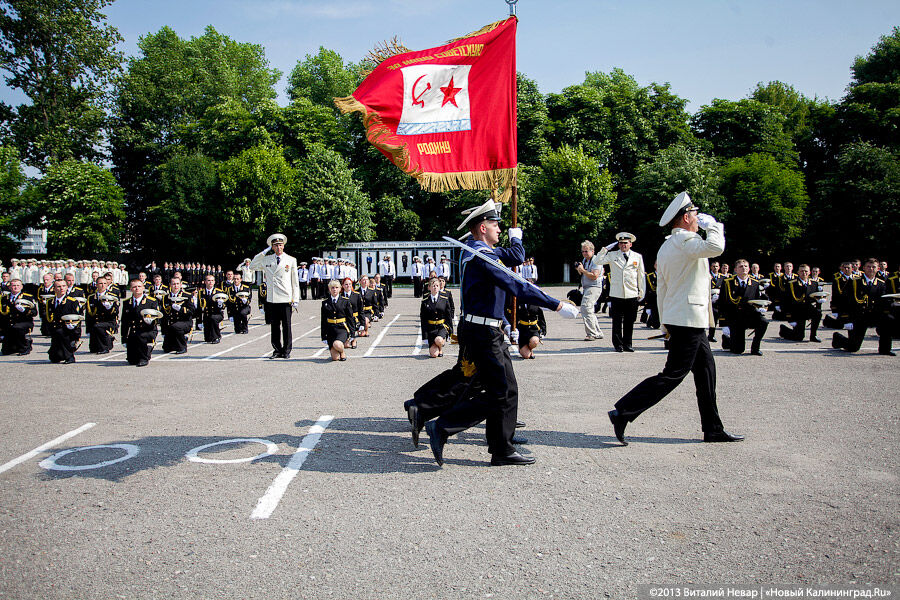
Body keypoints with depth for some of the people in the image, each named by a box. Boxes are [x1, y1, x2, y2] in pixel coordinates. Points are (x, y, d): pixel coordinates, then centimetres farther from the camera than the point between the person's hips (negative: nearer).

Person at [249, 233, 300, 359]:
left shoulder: (291, 260, 6)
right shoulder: (266, 260, 11)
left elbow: (295, 281, 6)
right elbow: (252, 266, 16)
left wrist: (295, 299, 0)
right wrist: (264, 252, 7)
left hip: (286, 299, -2)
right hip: (271, 299, 2)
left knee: (286, 326, 1)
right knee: (275, 326, 7)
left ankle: (286, 351, 10)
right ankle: (277, 350, 15)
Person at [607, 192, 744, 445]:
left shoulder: (665, 247, 16)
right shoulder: (685, 239, -13)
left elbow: (662, 289, 18)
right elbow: (715, 247, -33)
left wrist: (666, 324, 22)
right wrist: (713, 225, -12)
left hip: (675, 318, 10)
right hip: (689, 319, -10)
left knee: (706, 369, 14)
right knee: (673, 375, -8)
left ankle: (713, 429, 21)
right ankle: (623, 411, -8)